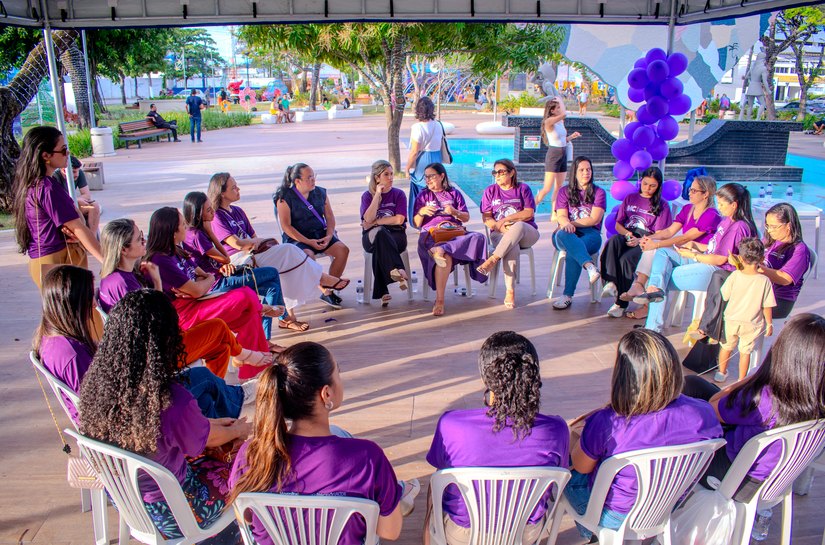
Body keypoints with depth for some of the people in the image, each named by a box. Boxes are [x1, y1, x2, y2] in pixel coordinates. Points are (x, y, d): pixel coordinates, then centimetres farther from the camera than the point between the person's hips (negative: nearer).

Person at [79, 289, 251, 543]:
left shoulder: (95, 381, -15)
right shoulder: (173, 400, -36)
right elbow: (209, 437, -13)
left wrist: (214, 422, 12)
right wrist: (238, 430, 10)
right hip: (165, 512, -6)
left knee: (212, 458, 27)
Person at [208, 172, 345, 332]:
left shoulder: (238, 211, 20)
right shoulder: (216, 217, -7)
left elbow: (253, 236, 19)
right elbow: (237, 244, -17)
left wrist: (254, 243, -5)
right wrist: (260, 241, -2)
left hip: (252, 254, 8)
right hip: (237, 260, -8)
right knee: (288, 251, -21)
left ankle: (288, 316, -19)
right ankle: (321, 278, -7)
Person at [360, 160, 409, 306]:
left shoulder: (398, 194, 8)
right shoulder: (367, 195, 9)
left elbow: (399, 220, -6)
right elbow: (368, 219, -10)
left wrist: (375, 222, -6)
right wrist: (378, 194, -11)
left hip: (396, 235, 0)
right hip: (371, 236, 0)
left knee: (380, 248, -35)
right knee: (380, 232, -37)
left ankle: (382, 292, -34)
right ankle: (398, 270, -45)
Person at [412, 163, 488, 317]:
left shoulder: (454, 193, 23)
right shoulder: (423, 196, 21)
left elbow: (466, 218, 16)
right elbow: (416, 224, 14)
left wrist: (455, 212, -5)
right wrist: (421, 212, -7)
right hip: (431, 234, -2)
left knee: (478, 238, -32)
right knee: (446, 257, -37)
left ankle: (440, 250, -48)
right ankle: (439, 300, -43)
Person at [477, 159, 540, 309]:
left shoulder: (523, 188, 10)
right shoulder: (490, 190, 13)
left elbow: (529, 213, -3)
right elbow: (486, 218, 4)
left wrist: (504, 220, -10)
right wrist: (503, 229, -14)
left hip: (527, 233, 0)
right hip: (500, 235, 0)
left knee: (518, 226, -38)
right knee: (513, 246, -37)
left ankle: (493, 260, -38)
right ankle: (510, 291, -40)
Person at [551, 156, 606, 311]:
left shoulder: (599, 192, 13)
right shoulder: (565, 191, 17)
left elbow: (594, 219, -1)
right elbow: (561, 216, 3)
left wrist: (572, 223, -8)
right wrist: (567, 224, -21)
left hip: (590, 234, -1)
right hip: (569, 234, 1)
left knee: (573, 253, -36)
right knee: (563, 234, -39)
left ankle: (568, 296, -39)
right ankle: (590, 266, -59)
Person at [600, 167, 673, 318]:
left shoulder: (662, 205, 11)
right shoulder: (630, 198, 21)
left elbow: (660, 234, 1)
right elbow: (618, 224, 16)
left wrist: (640, 241, -17)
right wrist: (627, 234, -6)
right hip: (626, 237, 3)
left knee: (626, 259, -34)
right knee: (613, 240, -35)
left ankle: (621, 303, -26)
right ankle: (612, 282, -42)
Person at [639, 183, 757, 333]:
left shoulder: (739, 227, -17)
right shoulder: (726, 220, 14)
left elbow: (721, 259, -19)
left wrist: (692, 255, -11)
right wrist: (694, 245, 7)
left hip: (717, 270, -10)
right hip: (707, 261, 10)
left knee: (667, 278, -14)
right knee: (663, 253, -9)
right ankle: (656, 287, -36)